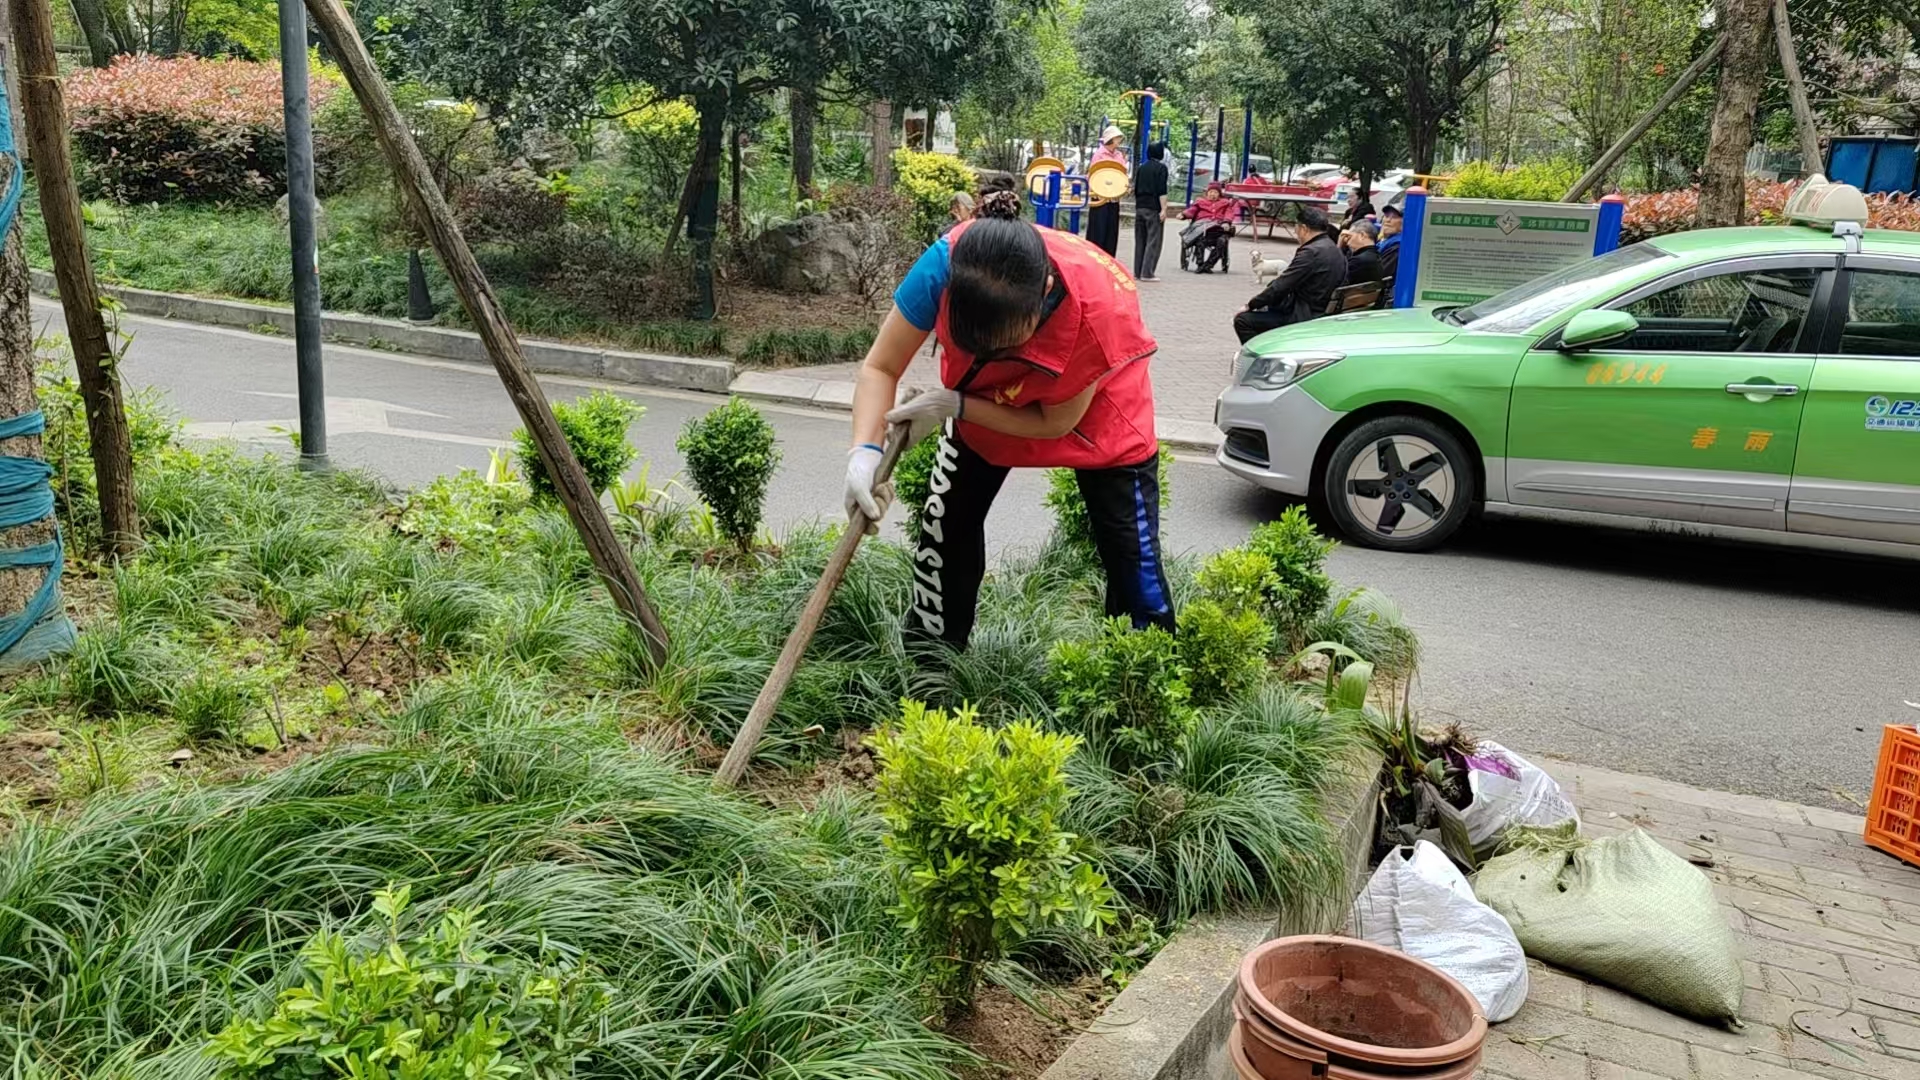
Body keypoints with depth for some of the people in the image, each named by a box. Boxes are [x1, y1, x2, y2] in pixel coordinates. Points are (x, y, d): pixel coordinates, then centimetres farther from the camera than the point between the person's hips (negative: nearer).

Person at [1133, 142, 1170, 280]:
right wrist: (1163, 209, -13)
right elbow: (1162, 191, -13)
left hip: (1140, 207, 7)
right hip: (1154, 208, -7)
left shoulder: (1141, 168, 14)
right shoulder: (1161, 168, -6)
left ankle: (1137, 272, 10)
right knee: (1153, 241, -4)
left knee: (1140, 241, 10)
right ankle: (1147, 273, -10)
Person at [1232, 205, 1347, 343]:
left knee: (1242, 320, -9)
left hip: (1304, 317, -10)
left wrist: (1250, 305, -8)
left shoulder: (1311, 252, -20)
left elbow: (1280, 286, -19)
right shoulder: (1334, 249, 11)